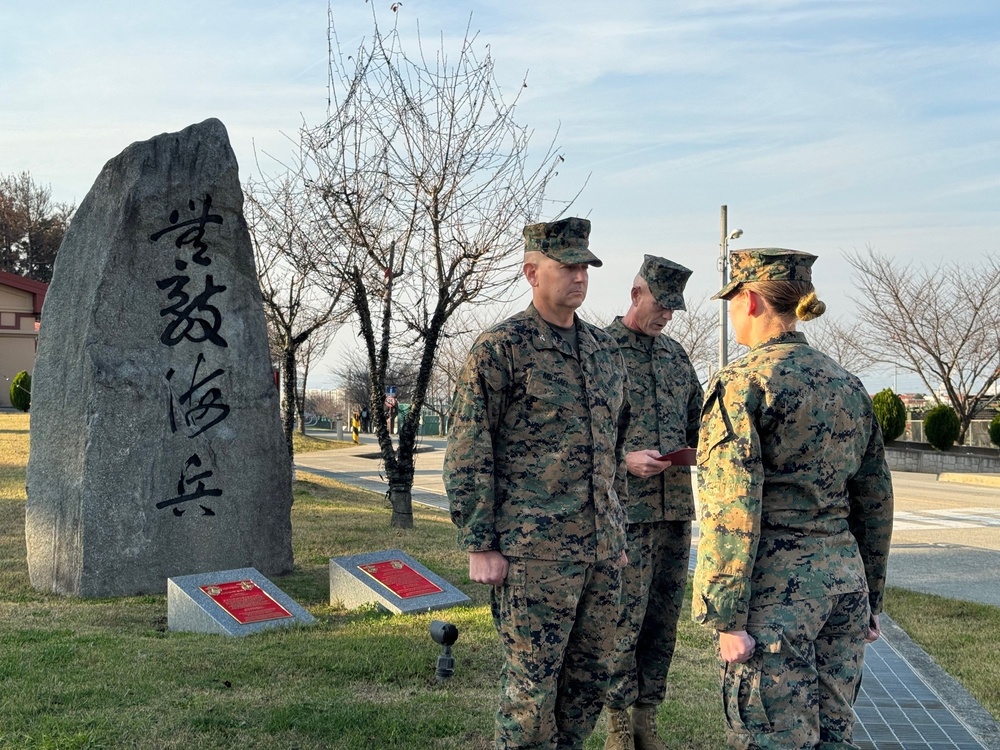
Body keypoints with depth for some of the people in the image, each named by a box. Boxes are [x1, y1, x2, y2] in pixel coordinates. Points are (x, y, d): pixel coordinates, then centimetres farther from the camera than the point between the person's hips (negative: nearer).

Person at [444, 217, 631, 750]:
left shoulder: (606, 351, 13)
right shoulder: (500, 349, -7)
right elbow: (466, 454, -9)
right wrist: (479, 546, -12)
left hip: (602, 548, 7)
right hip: (534, 550, -6)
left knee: (589, 682, 13)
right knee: (531, 685, 0)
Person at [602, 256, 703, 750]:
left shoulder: (676, 354, 15)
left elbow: (696, 418, 22)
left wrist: (698, 449, 2)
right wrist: (625, 459, -19)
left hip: (677, 505, 6)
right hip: (625, 507, -6)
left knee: (664, 617, 9)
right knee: (625, 617, -2)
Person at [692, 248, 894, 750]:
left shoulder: (743, 383, -11)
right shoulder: (848, 384, 10)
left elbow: (732, 510, -17)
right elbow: (875, 501, 15)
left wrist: (727, 619, -14)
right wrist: (869, 595, 23)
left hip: (777, 589, -7)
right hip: (844, 579, 7)